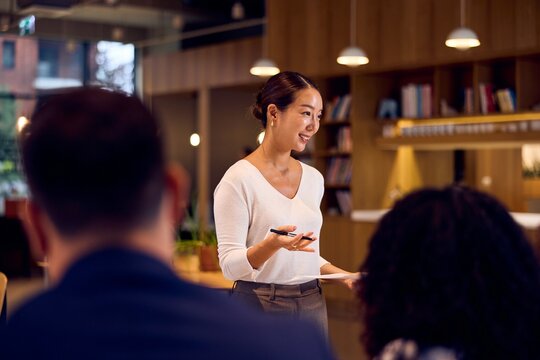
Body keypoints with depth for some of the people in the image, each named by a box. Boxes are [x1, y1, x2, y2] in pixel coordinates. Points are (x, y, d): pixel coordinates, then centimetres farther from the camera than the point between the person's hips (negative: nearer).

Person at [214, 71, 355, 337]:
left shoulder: (313, 178, 8)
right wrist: (272, 245, -32)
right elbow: (230, 265, -15)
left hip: (313, 306, 6)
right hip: (260, 306, -6)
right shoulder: (239, 179, -12)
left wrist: (341, 275, 2)